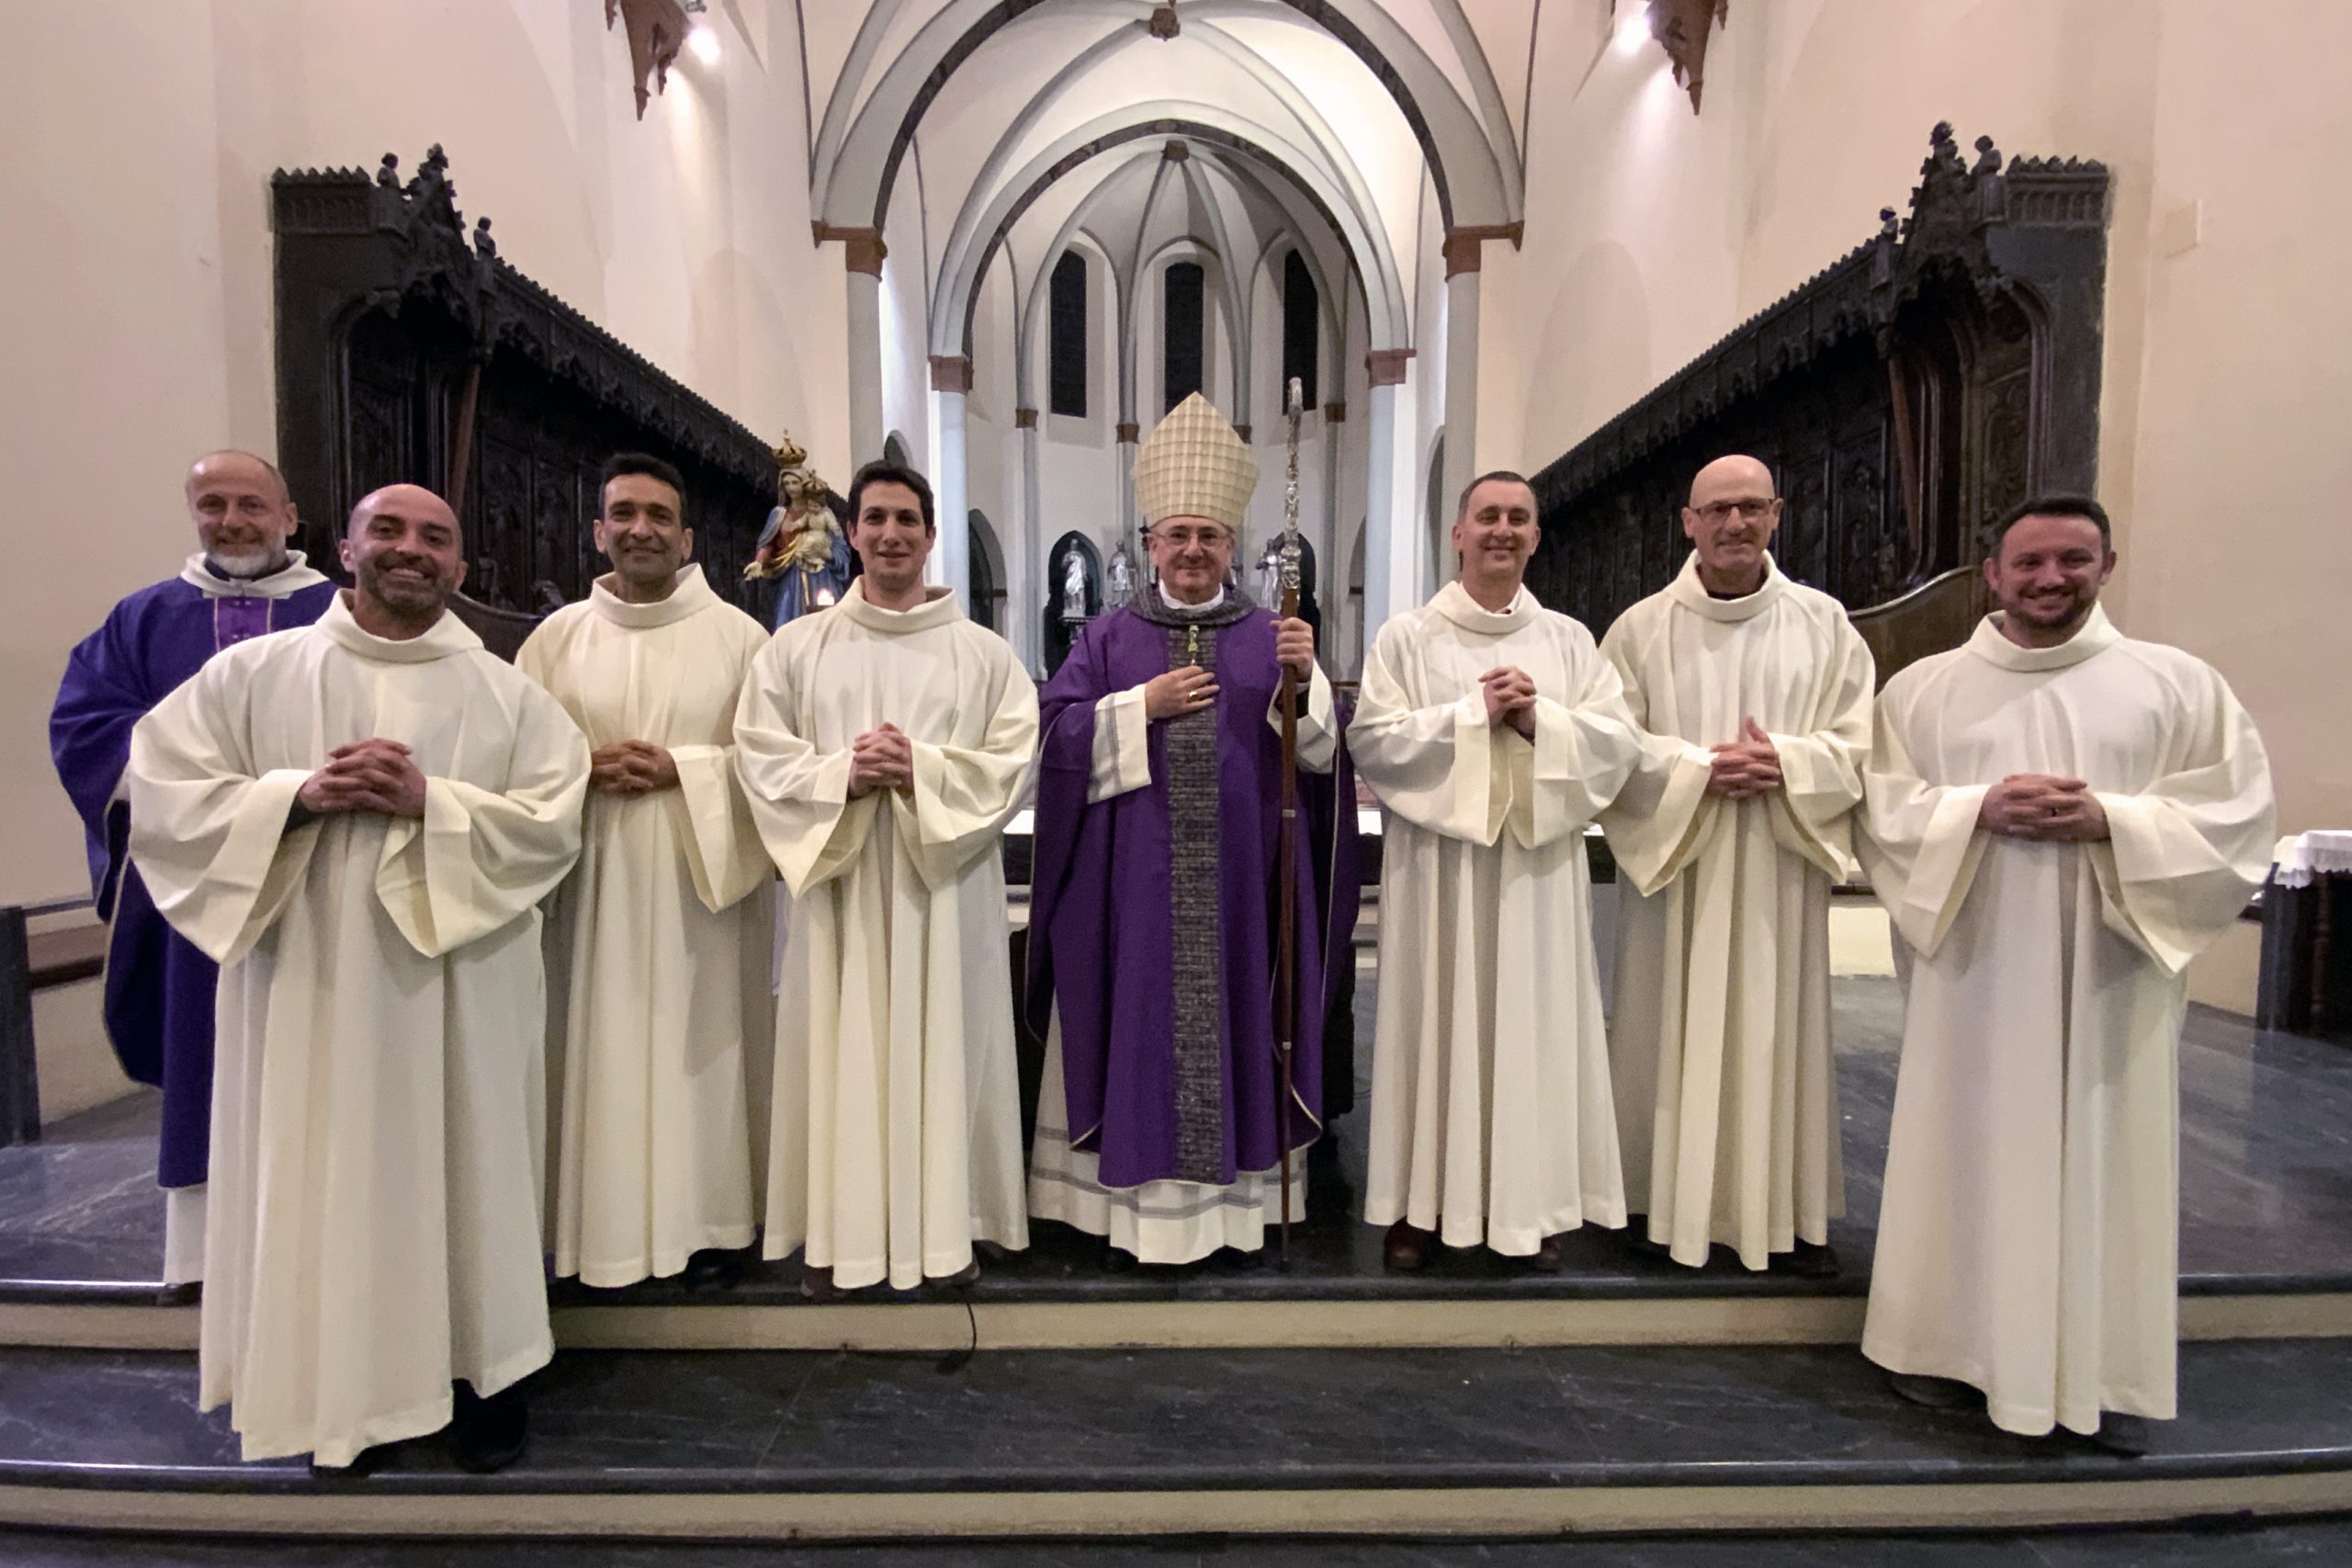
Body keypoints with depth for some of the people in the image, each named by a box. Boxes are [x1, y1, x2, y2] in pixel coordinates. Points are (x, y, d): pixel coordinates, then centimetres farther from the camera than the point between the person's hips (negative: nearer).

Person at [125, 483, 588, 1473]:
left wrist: (430, 804, -17)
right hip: (311, 985, 1)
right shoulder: (252, 672, 5)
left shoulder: (507, 694, 3)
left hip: (460, 994, 0)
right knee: (325, 1177, 9)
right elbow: (161, 791, 1)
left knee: (462, 1173, 8)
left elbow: (555, 820, -5)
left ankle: (483, 1365, 26)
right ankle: (342, 1387, 28)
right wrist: (298, 795, -14)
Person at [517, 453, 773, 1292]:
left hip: (704, 881, -2)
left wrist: (681, 769, -15)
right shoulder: (558, 636, 8)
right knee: (604, 1052, 7)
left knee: (702, 1046, 5)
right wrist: (587, 770, -12)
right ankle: (609, 1222, 23)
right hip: (595, 881, 2)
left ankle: (711, 1222, 20)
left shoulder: (739, 635, 1)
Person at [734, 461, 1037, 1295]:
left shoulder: (983, 652, 5)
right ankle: (837, 1230, 21)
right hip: (839, 884, 1)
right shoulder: (796, 647, 7)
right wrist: (841, 773, -16)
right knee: (841, 1054, 6)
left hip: (943, 884, 0)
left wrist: (922, 769, -16)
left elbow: (1015, 760, -2)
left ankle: (945, 1221, 21)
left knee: (944, 1045, 6)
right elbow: (759, 756, 2)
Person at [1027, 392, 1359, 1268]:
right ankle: (1139, 1206, 18)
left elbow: (1320, 751, 0)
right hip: (1137, 886, 0)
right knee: (1141, 1028, 4)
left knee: (1236, 1022, 7)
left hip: (1243, 884, 1)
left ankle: (1237, 1200, 22)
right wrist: (1143, 707, -11)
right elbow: (1057, 734, -2)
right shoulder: (1109, 639, 8)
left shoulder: (1272, 638, 8)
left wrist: (1304, 681, -17)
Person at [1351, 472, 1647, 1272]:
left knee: (1534, 1023, 7)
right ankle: (1422, 1201, 16)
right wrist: (1474, 713, -13)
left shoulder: (1569, 640, 10)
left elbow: (1619, 743, 3)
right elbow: (1372, 740, -8)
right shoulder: (1406, 637, 3)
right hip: (1438, 866, -2)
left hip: (1537, 866, 2)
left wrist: (1539, 719, -13)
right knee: (1436, 1020, 3)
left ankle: (1530, 1203, 22)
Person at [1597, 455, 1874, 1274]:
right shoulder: (1642, 628, 1)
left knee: (1779, 1030, 7)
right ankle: (1664, 1198, 18)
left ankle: (1789, 1210, 21)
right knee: (1672, 1029, 4)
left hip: (1778, 871, 2)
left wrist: (1785, 763, -14)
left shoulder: (1824, 624, 6)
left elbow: (1858, 746, 4)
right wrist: (1697, 767, -16)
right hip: (1673, 865, -1)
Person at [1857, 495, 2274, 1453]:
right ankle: (1954, 1343, 21)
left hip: (2109, 974, 1)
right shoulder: (1921, 688, 5)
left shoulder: (2180, 684, 6)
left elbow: (2238, 814, 1)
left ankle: (2107, 1372, 22)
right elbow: (1882, 809, 1)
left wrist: (2111, 820, -15)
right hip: (1975, 969, 0)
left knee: (2107, 1157, 6)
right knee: (1970, 1151, 6)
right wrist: (1978, 809, -16)